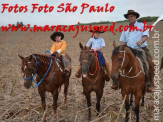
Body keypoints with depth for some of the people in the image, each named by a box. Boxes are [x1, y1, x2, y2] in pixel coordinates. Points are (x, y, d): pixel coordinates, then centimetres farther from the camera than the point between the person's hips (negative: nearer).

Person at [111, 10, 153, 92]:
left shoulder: (142, 25, 9)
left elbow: (145, 36, -4)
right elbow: (123, 41, 19)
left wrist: (141, 41, -26)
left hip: (141, 49, -3)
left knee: (144, 63, -26)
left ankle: (147, 83, -18)